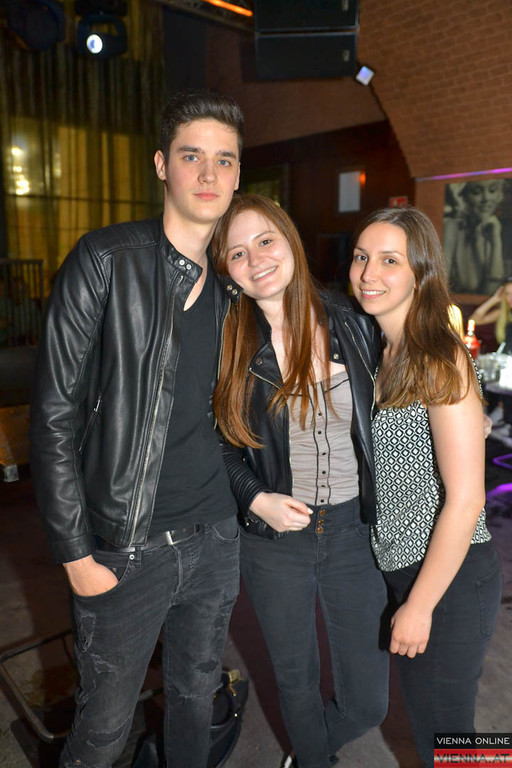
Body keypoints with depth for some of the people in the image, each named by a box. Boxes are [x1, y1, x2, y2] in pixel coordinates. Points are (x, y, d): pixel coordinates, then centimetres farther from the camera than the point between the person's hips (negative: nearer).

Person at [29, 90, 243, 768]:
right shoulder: (106, 260, -12)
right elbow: (55, 416, -13)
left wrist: (253, 495, 8)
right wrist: (76, 553, -13)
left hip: (216, 536, 5)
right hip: (127, 548, -5)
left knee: (197, 694, 24)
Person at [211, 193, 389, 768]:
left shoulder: (350, 324, -4)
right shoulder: (228, 345, -6)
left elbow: (379, 423, 6)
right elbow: (220, 442, 2)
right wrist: (256, 499, -12)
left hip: (354, 532, 1)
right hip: (273, 536, 0)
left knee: (367, 702, 11)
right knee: (295, 680, 20)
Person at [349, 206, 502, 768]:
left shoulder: (440, 359, -20)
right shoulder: (381, 352, 4)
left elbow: (465, 499, -21)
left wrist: (420, 605, -16)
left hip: (449, 577, -7)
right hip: (398, 568, 7)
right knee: (422, 715, 24)